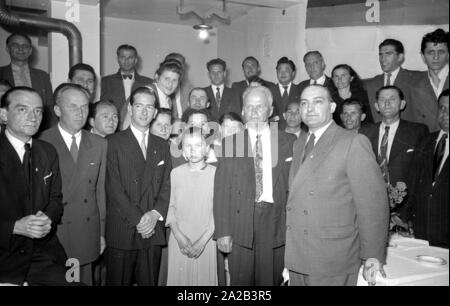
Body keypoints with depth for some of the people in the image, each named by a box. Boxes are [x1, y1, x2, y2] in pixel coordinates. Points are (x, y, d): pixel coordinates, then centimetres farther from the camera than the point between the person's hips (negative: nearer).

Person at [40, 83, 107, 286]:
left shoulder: (99, 144, 5)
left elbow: (100, 190, 6)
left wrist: (101, 233, 6)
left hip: (88, 236, 3)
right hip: (52, 236, -3)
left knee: (85, 280, 11)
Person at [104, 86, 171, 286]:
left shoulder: (162, 146, 14)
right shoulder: (114, 142, 0)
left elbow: (166, 186, 9)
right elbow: (114, 188, -8)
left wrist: (155, 214, -8)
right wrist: (138, 219, -13)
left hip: (153, 232, 4)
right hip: (122, 232, -3)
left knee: (149, 281, 8)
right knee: (119, 281, 4)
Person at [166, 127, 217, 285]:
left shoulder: (216, 173, -7)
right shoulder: (175, 173, 0)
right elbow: (170, 206, 3)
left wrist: (202, 241, -11)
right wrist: (179, 236, -8)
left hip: (206, 241, -1)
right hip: (179, 241, 2)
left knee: (205, 277, 7)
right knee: (179, 277, 10)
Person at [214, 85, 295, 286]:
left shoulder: (288, 142, 7)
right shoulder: (230, 143, 7)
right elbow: (221, 191, 2)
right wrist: (222, 232, -5)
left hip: (275, 222, 0)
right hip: (240, 224, 0)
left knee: (271, 280, 6)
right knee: (241, 281, 6)